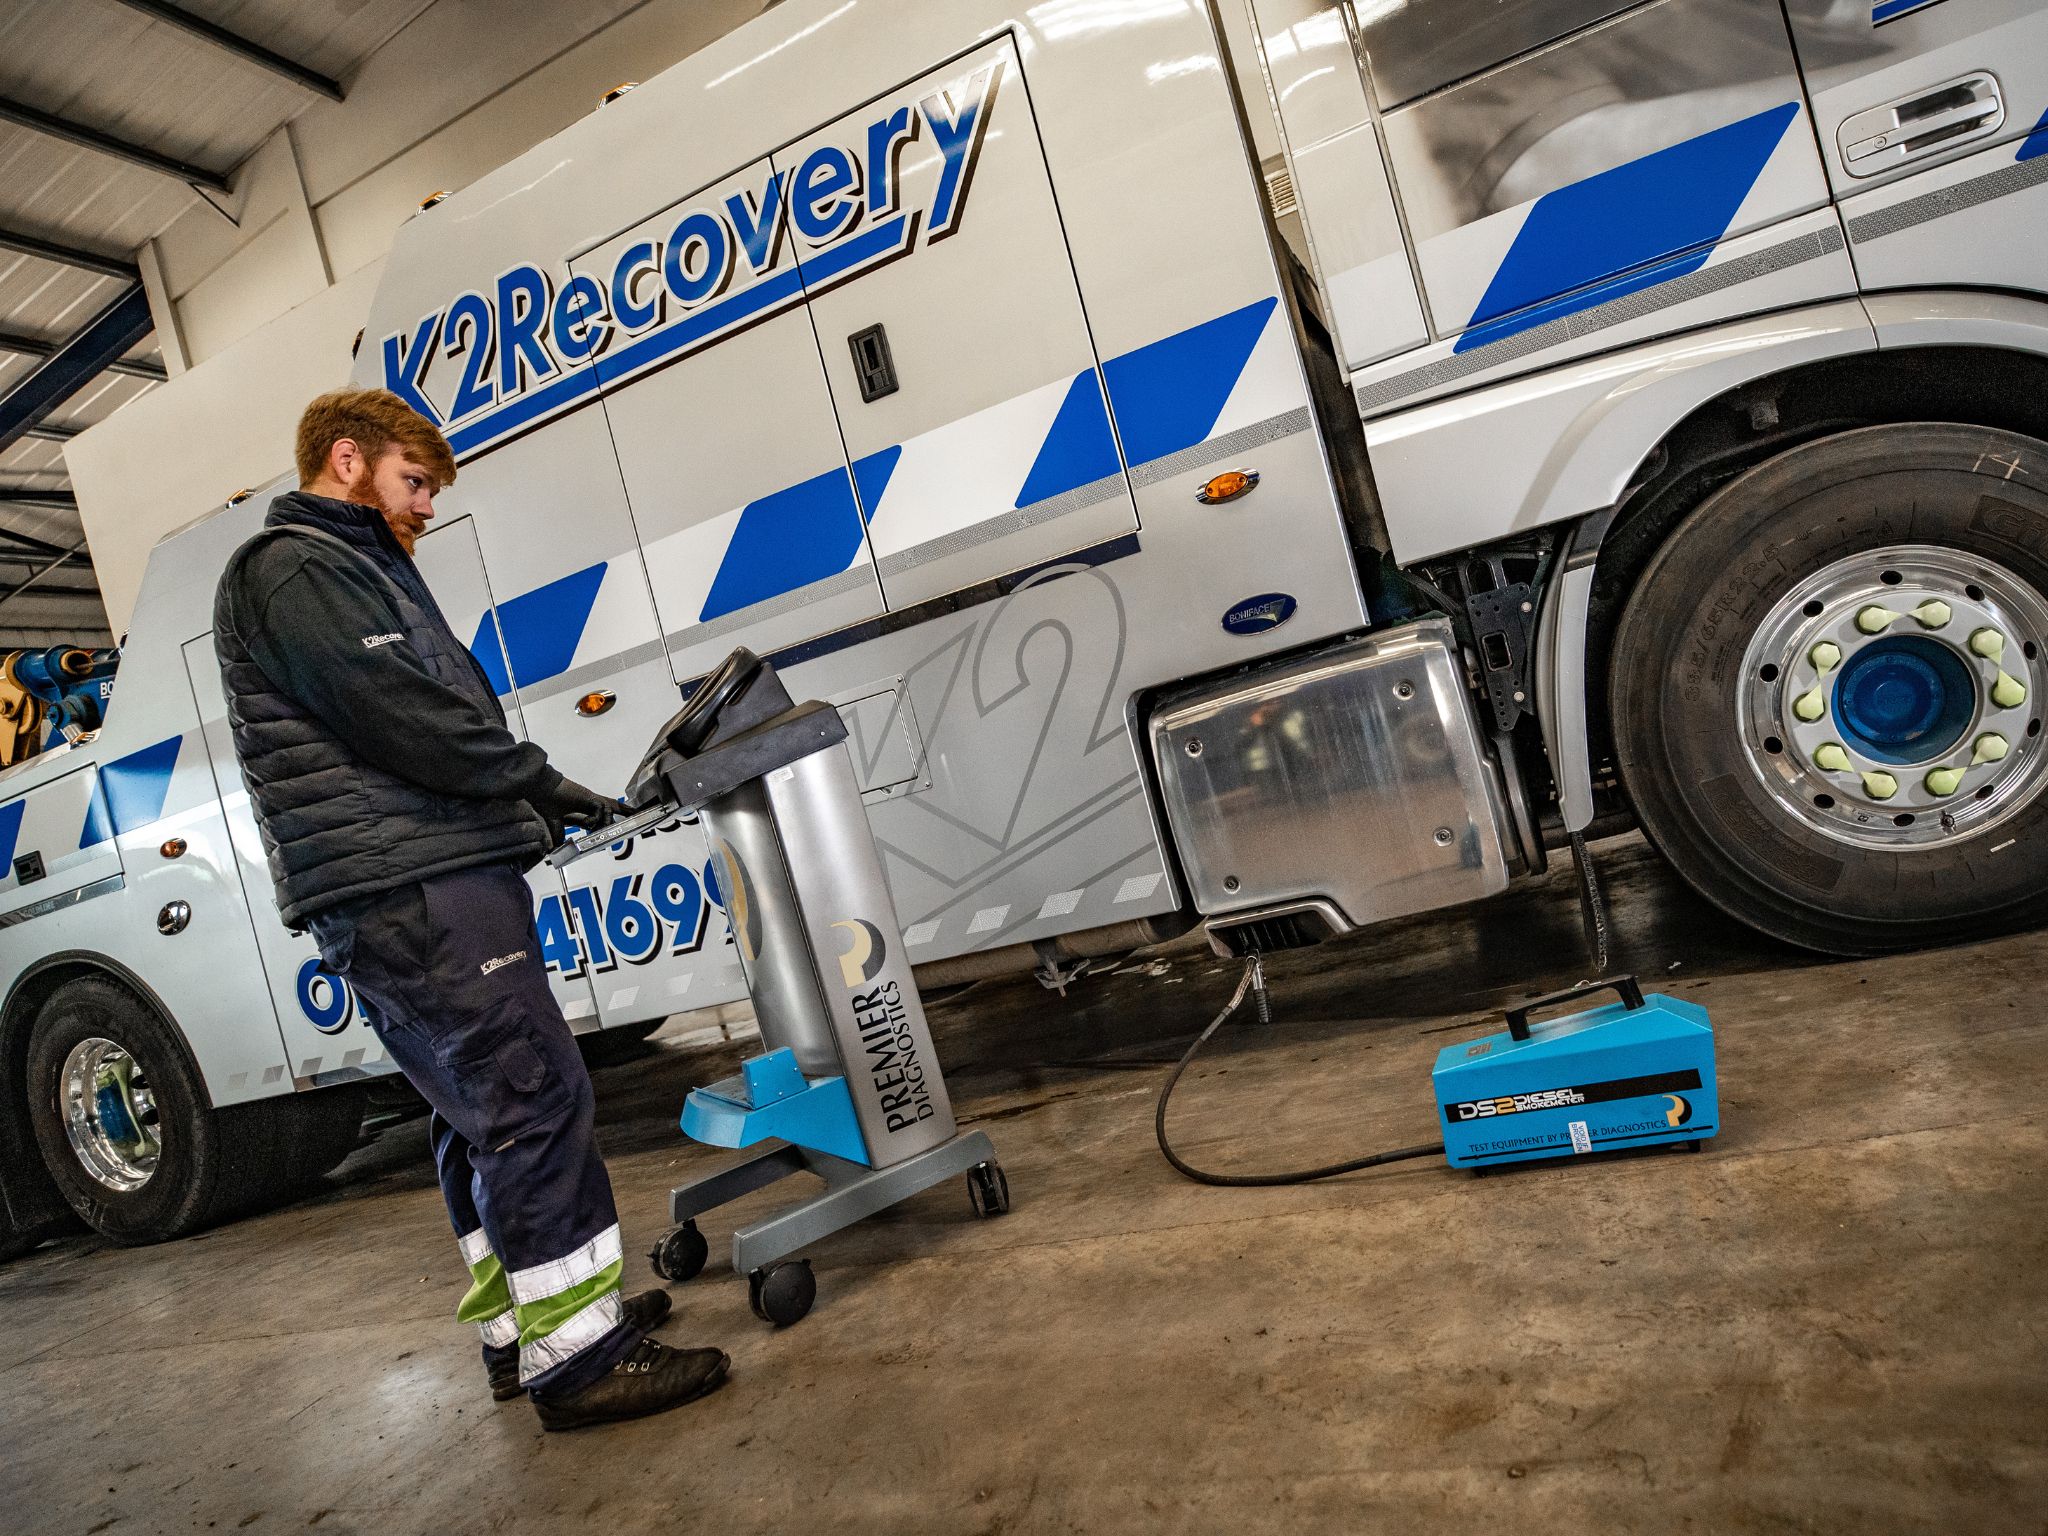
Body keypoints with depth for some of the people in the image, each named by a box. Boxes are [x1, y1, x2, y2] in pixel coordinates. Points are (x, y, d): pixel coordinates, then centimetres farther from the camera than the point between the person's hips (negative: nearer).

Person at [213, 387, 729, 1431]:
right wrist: (542, 784, -7)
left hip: (424, 888, 11)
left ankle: (519, 1326, 24)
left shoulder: (348, 571, 27)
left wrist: (522, 797, 8)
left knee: (481, 1118, 14)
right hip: (409, 890, -11)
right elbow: (404, 717, -18)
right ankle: (578, 1358, -6)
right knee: (535, 1105, -11)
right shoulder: (293, 569, -6)